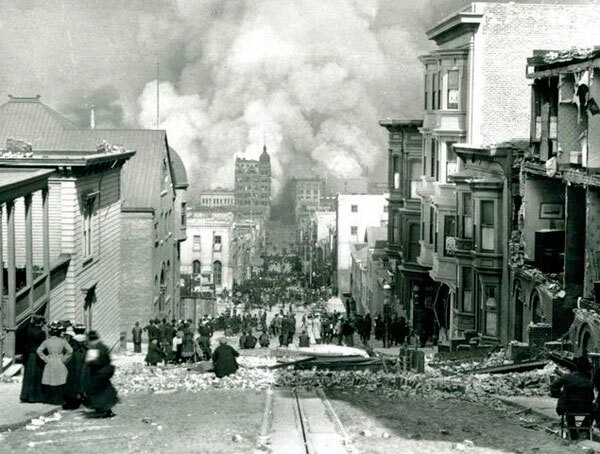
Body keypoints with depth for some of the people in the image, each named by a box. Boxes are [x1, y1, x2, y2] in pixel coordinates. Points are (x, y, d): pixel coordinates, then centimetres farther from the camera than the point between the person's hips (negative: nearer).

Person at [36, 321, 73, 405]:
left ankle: (49, 399, 11)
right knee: (60, 384, 4)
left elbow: (39, 351, -8)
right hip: (60, 364, -1)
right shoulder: (63, 341, -6)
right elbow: (70, 351, -12)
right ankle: (59, 400, 4)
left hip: (50, 364, 1)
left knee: (49, 383, 9)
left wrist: (45, 358, -1)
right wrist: (64, 359, -2)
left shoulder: (47, 341, -2)